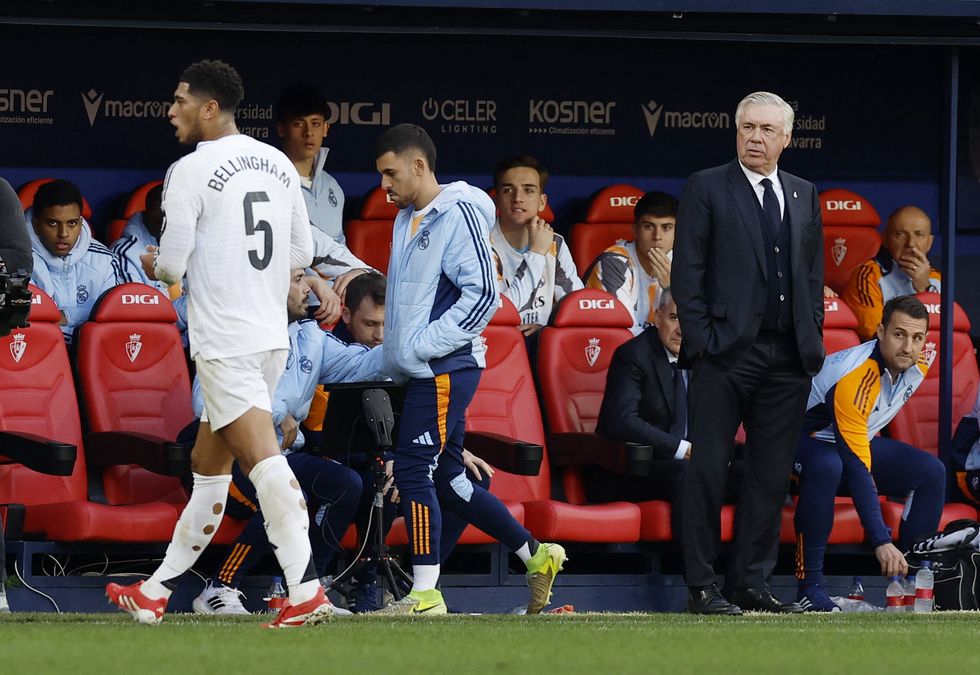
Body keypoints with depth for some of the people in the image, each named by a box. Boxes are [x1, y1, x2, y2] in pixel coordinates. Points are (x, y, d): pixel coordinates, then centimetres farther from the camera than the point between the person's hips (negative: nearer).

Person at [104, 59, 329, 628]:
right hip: (272, 336, 8)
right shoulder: (279, 164, 11)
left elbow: (172, 265, -12)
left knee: (263, 458, -16)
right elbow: (303, 253, 16)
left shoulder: (191, 171, -10)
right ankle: (156, 593, 25)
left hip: (225, 342, -8)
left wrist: (154, 264, 11)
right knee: (208, 464, 16)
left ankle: (307, 591, -26)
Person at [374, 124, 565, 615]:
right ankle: (536, 555, 20)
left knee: (414, 469, -12)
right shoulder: (407, 219, 18)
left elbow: (482, 293, -18)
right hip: (422, 371, 10)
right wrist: (396, 355, 16)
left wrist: (424, 344, -18)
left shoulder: (458, 215, -11)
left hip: (447, 367, -10)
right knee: (446, 478, 11)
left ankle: (425, 593, -10)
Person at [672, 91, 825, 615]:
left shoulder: (804, 196, 16)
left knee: (772, 474, 6)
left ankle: (751, 581, 12)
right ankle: (702, 586, 0)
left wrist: (812, 338, 9)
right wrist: (701, 340, -10)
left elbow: (813, 273, 18)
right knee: (708, 470, -4)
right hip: (726, 352, -5)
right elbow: (687, 272, -3)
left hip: (789, 357, 5)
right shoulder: (707, 188, 1)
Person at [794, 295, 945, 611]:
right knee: (827, 466, -41)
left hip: (859, 441, 8)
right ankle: (810, 588, -35)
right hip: (806, 440, -8)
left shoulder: (920, 361, -12)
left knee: (931, 472, -8)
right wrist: (881, 542, -42)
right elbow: (858, 470, -38)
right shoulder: (854, 380, -36)